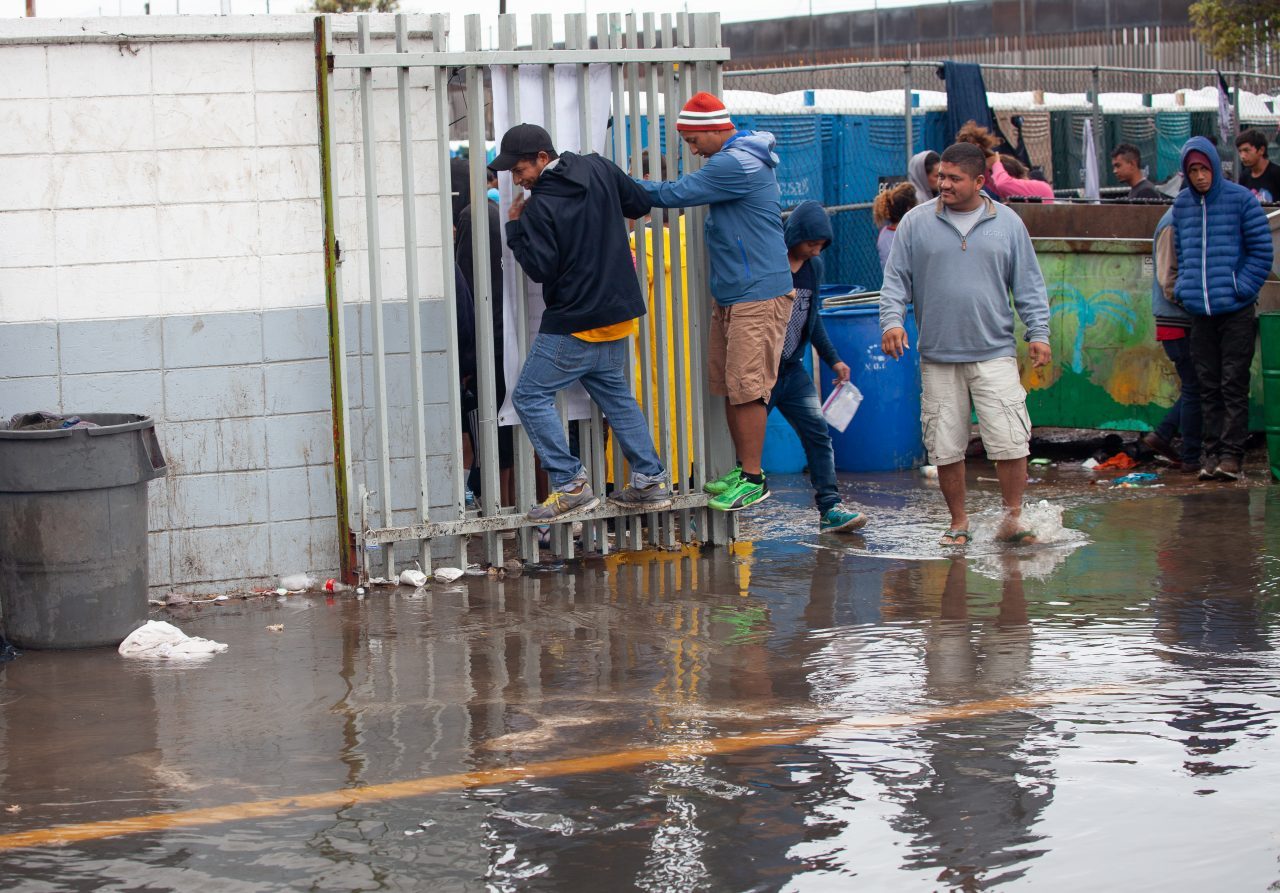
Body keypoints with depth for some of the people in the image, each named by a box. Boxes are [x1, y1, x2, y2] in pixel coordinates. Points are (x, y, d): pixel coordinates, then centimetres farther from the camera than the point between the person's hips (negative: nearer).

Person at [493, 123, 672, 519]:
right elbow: (641, 204, 13)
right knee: (615, 394, 20)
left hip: (573, 323, -8)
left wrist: (515, 228, -5)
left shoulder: (540, 207, -17)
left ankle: (570, 485, -5)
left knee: (530, 397, -1)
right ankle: (650, 481, 18)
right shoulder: (599, 170, 3)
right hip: (616, 313, 8)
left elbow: (539, 268, -16)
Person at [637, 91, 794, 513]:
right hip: (730, 296, 10)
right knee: (729, 386, 12)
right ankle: (744, 469, 19)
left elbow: (675, 194, -15)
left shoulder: (736, 164, -17)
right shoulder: (741, 158, 16)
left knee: (747, 388, -8)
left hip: (758, 296, -10)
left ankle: (753, 479, -3)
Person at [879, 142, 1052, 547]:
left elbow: (1028, 284, 11)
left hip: (995, 353, -1)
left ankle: (1012, 518, 7)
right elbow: (896, 279, 8)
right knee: (945, 446, 3)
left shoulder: (1008, 224, 7)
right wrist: (892, 320, -8)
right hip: (937, 357, 1)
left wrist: (1038, 333, 3)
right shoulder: (915, 223, 6)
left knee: (1010, 439, -8)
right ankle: (958, 523, 17)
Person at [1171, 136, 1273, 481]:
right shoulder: (1181, 205, 9)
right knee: (1208, 386, 7)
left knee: (1233, 385, -3)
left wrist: (1241, 287, -9)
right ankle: (1211, 453, 12)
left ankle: (1231, 454, -1)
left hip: (1236, 310, -4)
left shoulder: (1240, 199, -4)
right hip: (1199, 310, 4)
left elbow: (1262, 250, -2)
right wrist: (1183, 287, 8)